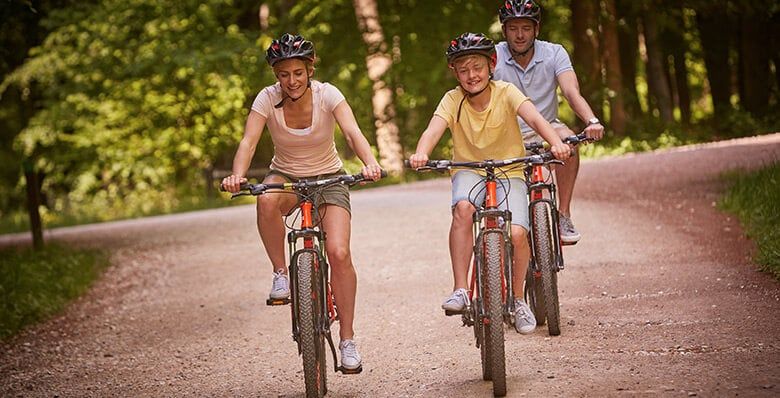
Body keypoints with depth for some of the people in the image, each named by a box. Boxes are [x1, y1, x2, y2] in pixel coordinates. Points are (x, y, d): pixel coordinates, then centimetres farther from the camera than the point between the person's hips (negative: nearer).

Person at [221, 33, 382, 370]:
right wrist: (237, 176, -46)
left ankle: (347, 340, -8)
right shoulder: (268, 99, -14)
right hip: (285, 176, 1)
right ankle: (281, 273, -16)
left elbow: (353, 132, -30)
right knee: (267, 201, -38)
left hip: (327, 178, -1)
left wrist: (370, 163, -50)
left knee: (339, 253, -20)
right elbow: (248, 141, -25)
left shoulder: (327, 94, -16)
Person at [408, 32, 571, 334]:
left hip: (509, 172, 0)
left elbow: (534, 118, -27)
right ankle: (461, 290, -29)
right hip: (469, 171, 0)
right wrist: (421, 153, -49)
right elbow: (433, 130, -25)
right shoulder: (453, 100, -9)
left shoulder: (505, 93, -12)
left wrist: (556, 143, -48)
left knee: (517, 233, -21)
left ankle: (518, 298, 6)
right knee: (463, 208, -34)